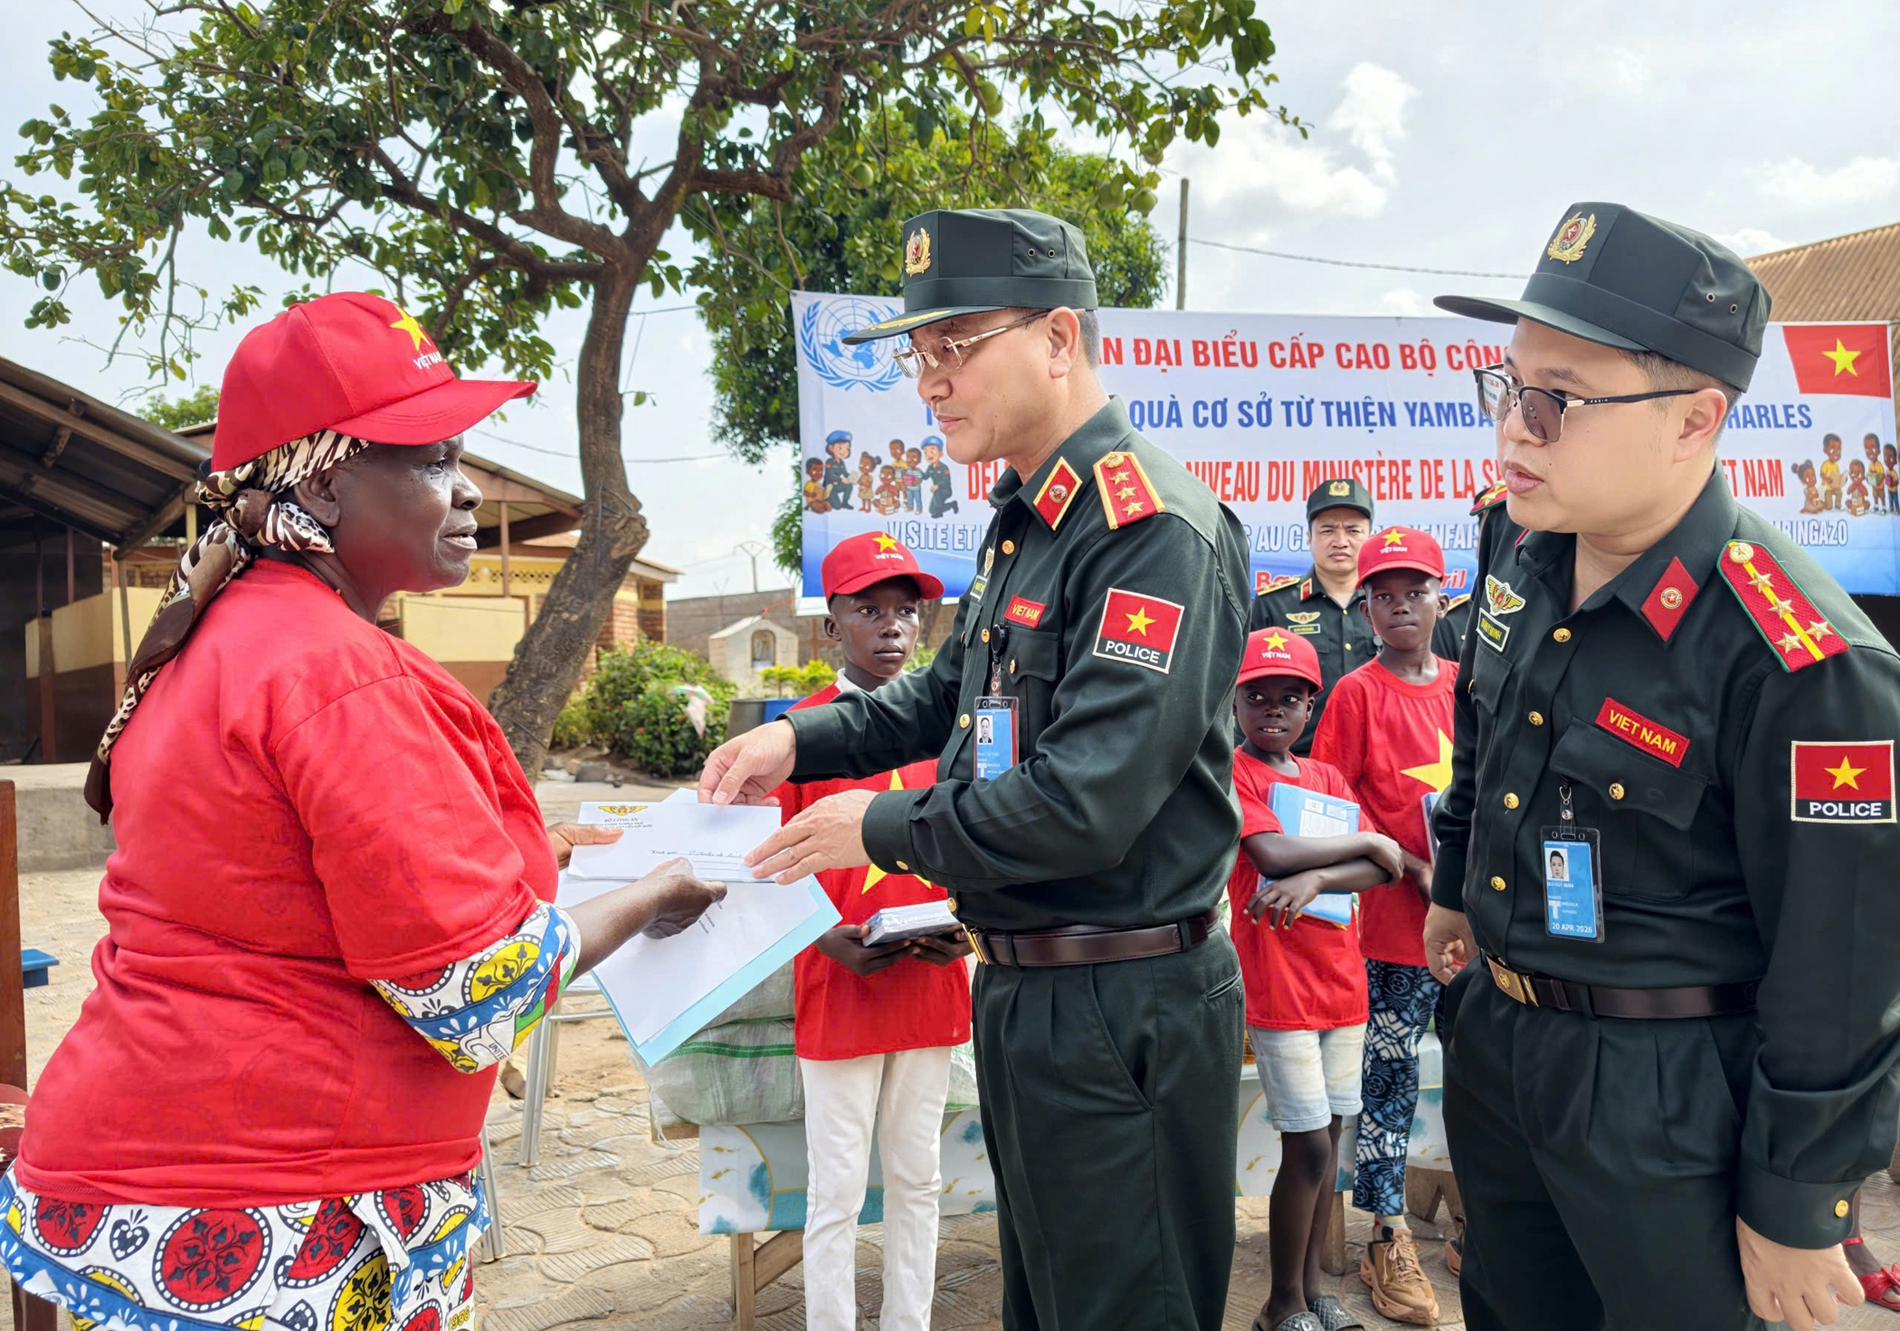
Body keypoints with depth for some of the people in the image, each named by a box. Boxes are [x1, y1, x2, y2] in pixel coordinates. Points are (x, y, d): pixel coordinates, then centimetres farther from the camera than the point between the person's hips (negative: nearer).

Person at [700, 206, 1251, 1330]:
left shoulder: (1154, 530, -22)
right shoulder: (1025, 518, 9)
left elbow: (1085, 806, -29)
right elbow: (953, 694, 21)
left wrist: (885, 829, -15)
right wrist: (804, 742, 6)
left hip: (1125, 1013, -9)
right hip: (1023, 986, 10)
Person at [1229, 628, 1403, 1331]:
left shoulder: (1329, 777, 14)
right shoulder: (1232, 771, -4)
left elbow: (1381, 870, 2)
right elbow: (1271, 852, -20)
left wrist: (1315, 876, -17)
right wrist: (1366, 841, -8)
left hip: (1341, 978, 6)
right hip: (1277, 981, -6)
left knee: (1327, 1139, 12)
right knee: (1308, 1146, -5)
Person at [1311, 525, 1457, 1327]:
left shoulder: (1464, 684, 10)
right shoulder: (1358, 691, -4)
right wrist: (1413, 868, -15)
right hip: (1396, 912, -5)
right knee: (1391, 1073, 2)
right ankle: (1388, 1243, 13)